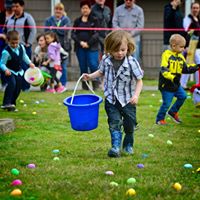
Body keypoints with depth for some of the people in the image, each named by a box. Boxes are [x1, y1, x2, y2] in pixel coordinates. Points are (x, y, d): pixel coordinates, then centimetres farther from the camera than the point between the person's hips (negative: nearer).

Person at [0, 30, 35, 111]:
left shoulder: (21, 47, -4)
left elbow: (24, 56, 17)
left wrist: (30, 63, 8)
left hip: (19, 72, 7)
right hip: (10, 72, -7)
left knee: (18, 88, 6)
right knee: (12, 84, -28)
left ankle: (12, 103, 21)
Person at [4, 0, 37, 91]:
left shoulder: (27, 17, 1)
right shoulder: (10, 19, 18)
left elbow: (33, 31, -4)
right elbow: (5, 31, 25)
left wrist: (28, 43, -9)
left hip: (23, 47, -5)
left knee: (25, 67, -8)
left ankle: (25, 87, -1)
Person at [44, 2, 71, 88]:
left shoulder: (66, 20, 7)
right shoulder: (49, 20, 10)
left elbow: (64, 31, -8)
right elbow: (47, 32, -3)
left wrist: (53, 28, -6)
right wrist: (59, 30, -12)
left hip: (63, 45, 0)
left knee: (63, 67, 1)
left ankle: (63, 85, 8)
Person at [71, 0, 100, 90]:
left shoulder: (94, 20, 4)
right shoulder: (77, 21, 13)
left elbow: (96, 34, -4)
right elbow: (73, 33, 7)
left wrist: (88, 43, -14)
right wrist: (80, 42, -9)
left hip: (92, 47, -3)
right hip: (80, 47, 3)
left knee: (93, 64, -15)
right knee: (83, 67, 5)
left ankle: (95, 83, -5)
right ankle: (85, 85, 11)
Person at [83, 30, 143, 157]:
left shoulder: (132, 62, -18)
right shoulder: (106, 60, -7)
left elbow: (139, 81, -12)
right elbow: (101, 72, 16)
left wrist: (136, 95, -23)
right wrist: (90, 76, 2)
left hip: (127, 100, -2)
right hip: (111, 99, 2)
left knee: (129, 125, 10)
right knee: (114, 123, -7)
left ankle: (128, 145, 34)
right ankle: (116, 147, -8)